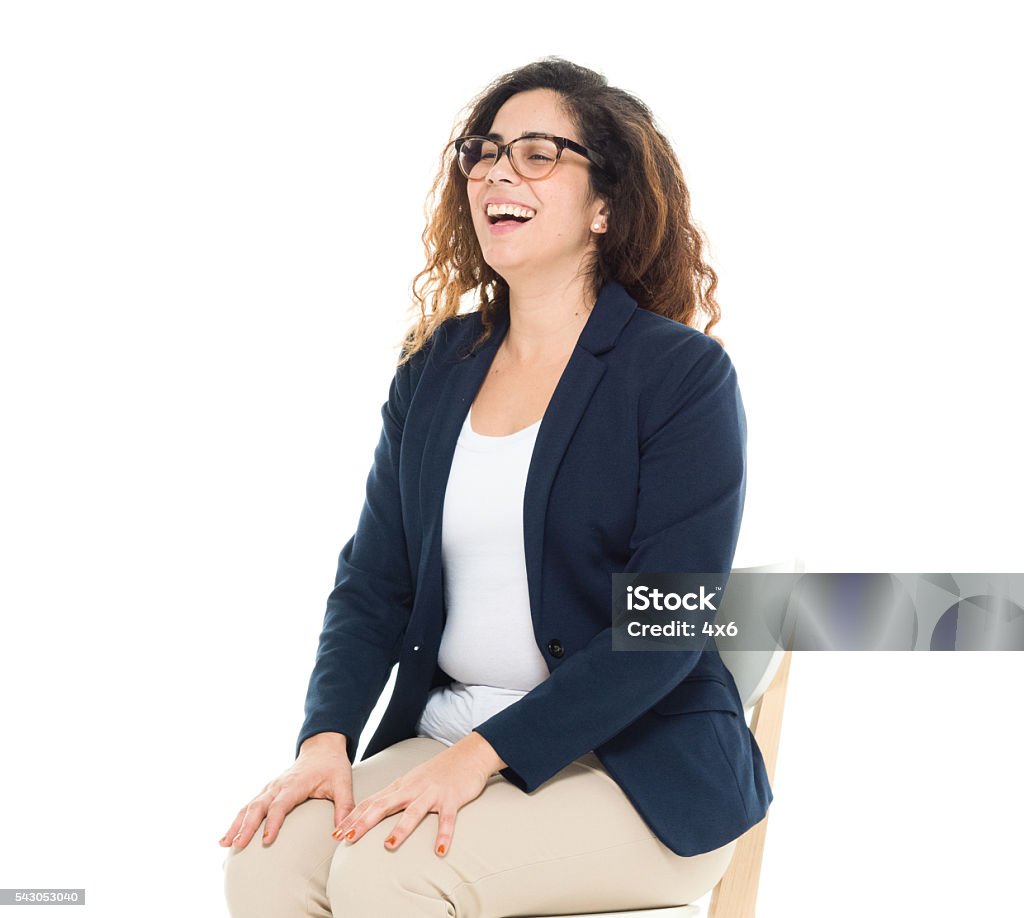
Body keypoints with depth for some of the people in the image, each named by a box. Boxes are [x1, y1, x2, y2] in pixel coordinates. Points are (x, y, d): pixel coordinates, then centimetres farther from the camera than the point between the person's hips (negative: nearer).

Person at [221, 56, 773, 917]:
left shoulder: (684, 375, -7)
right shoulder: (435, 367, 10)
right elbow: (374, 579, 8)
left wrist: (482, 755, -20)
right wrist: (327, 738, -9)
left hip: (642, 769, -5)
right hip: (444, 737, 5)